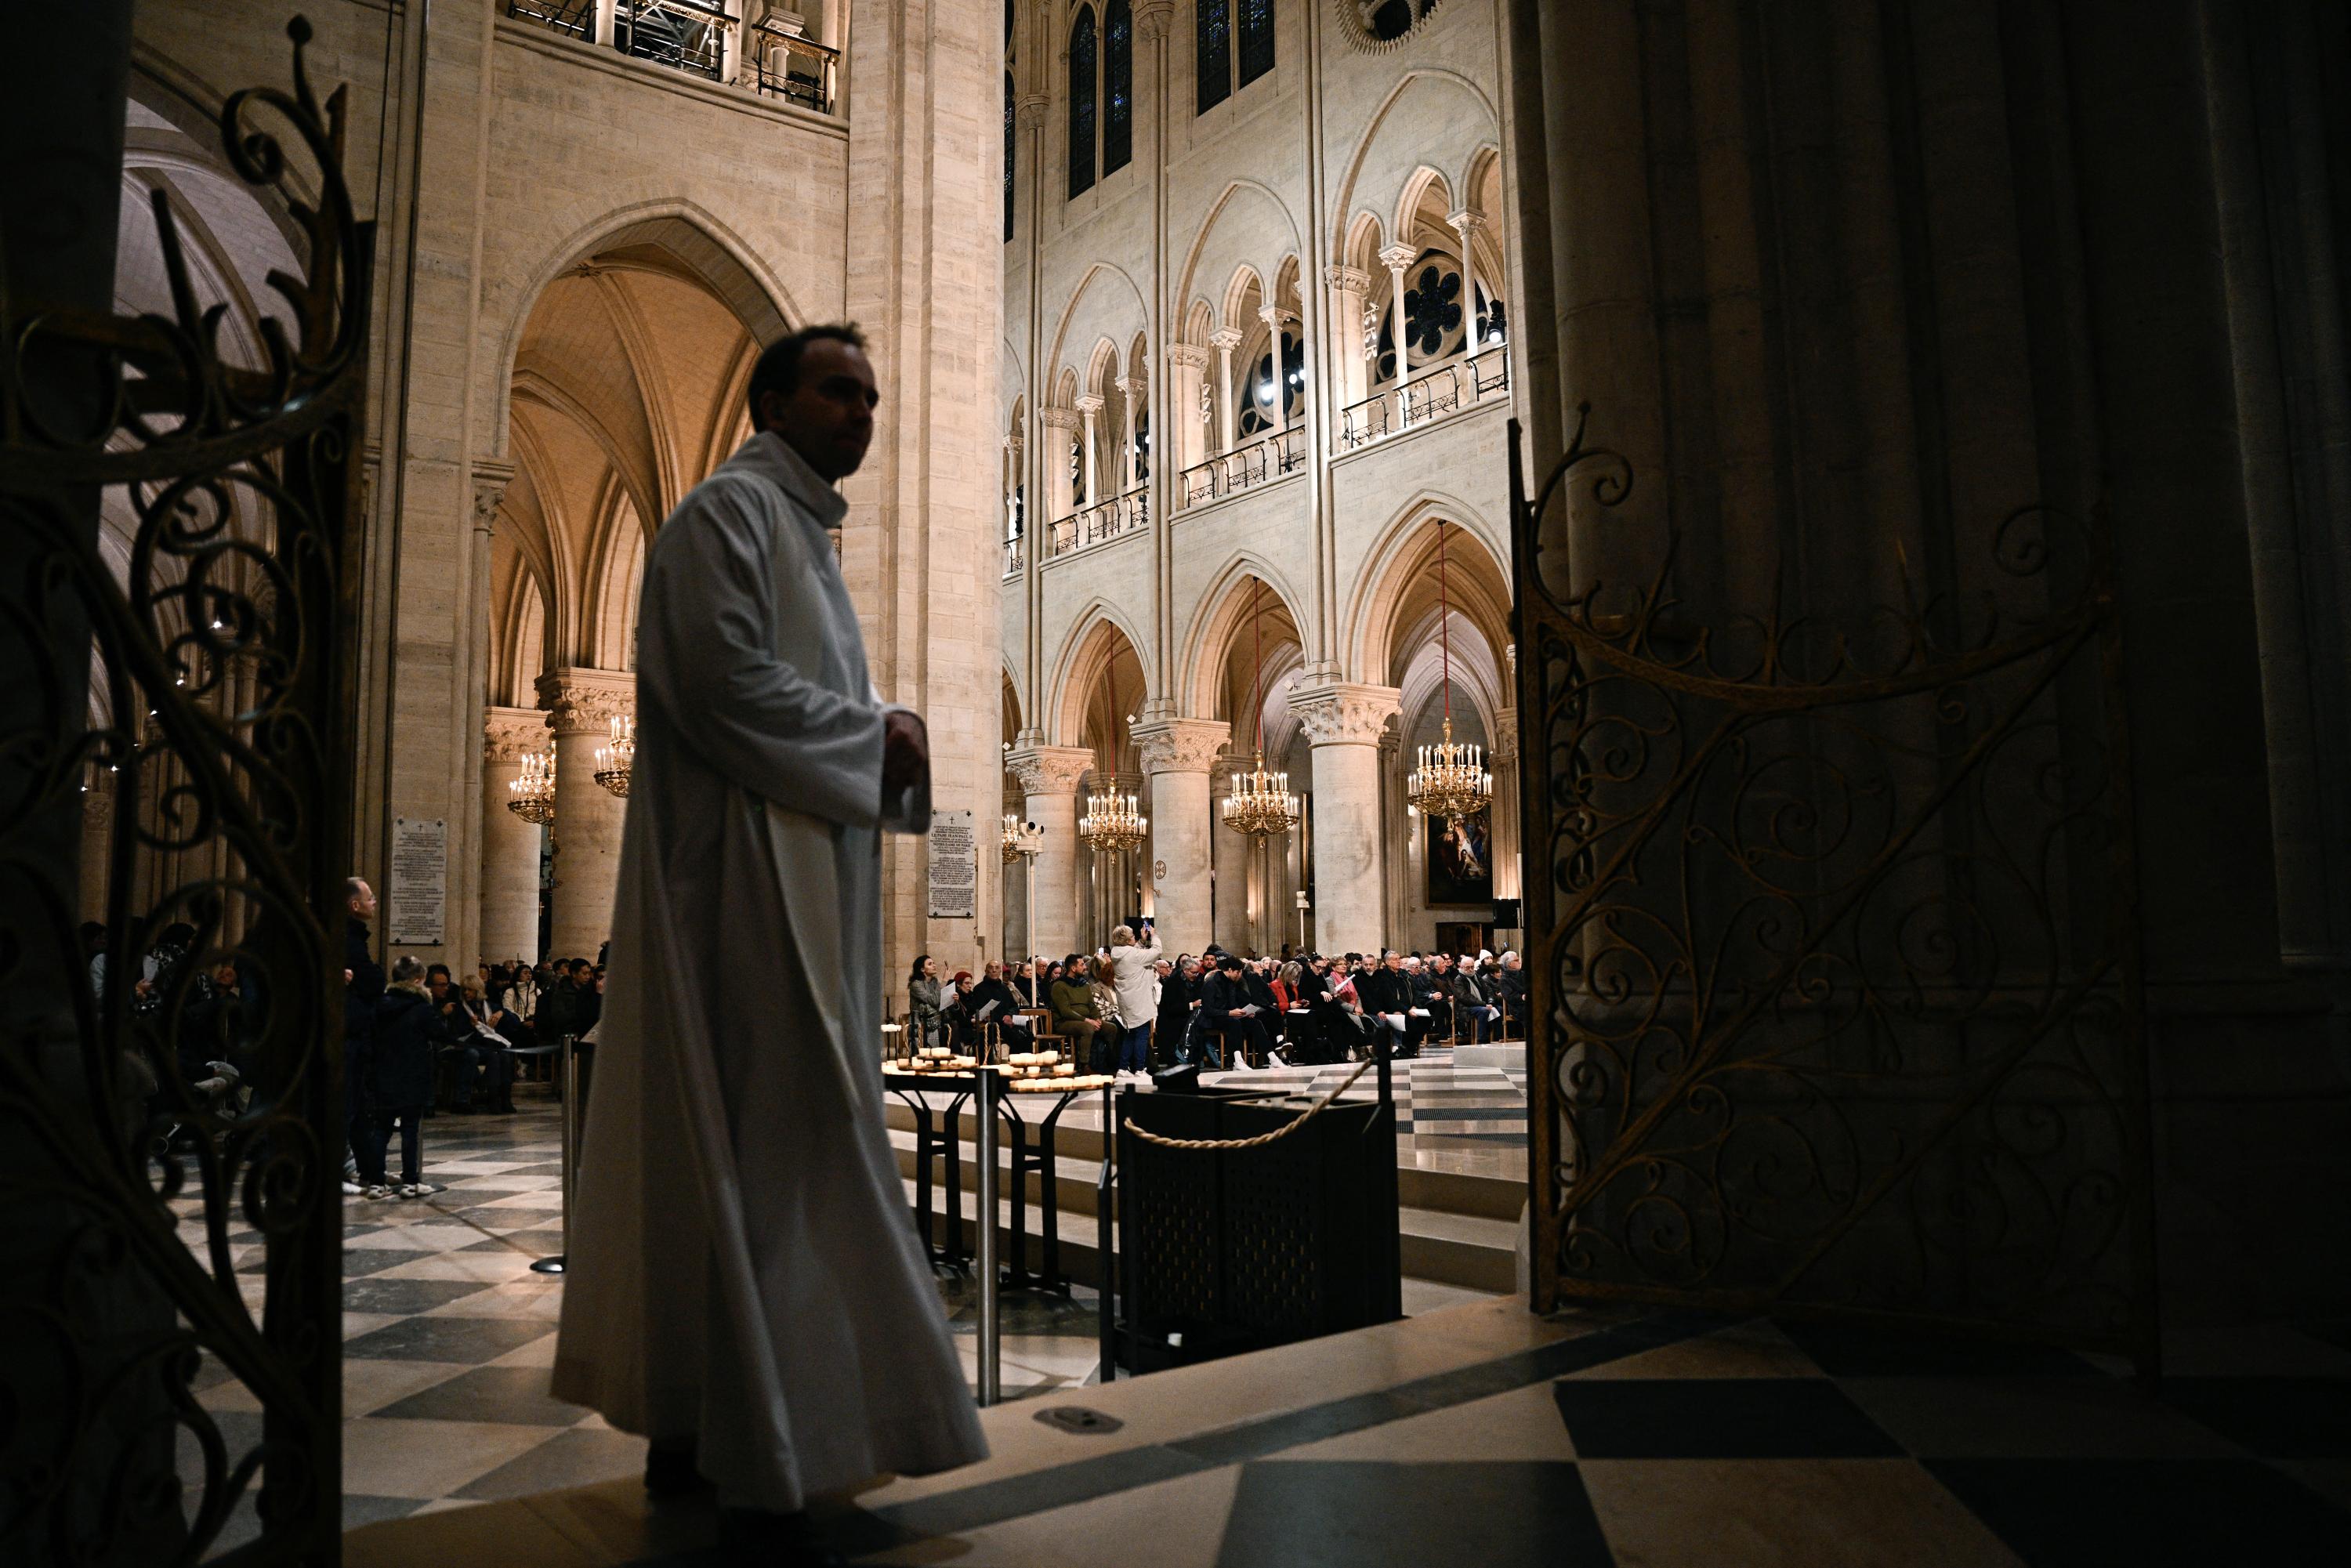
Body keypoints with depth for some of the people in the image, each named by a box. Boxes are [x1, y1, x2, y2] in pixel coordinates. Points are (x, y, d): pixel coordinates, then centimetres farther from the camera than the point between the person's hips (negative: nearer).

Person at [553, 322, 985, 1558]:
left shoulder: (799, 528, 26)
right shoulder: (729, 510, -5)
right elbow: (724, 682, -19)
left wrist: (881, 731, 7)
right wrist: (871, 732, -9)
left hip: (805, 879, 10)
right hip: (747, 882, -10)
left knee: (737, 1150, 12)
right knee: (773, 1146, -10)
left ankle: (691, 1432, 22)